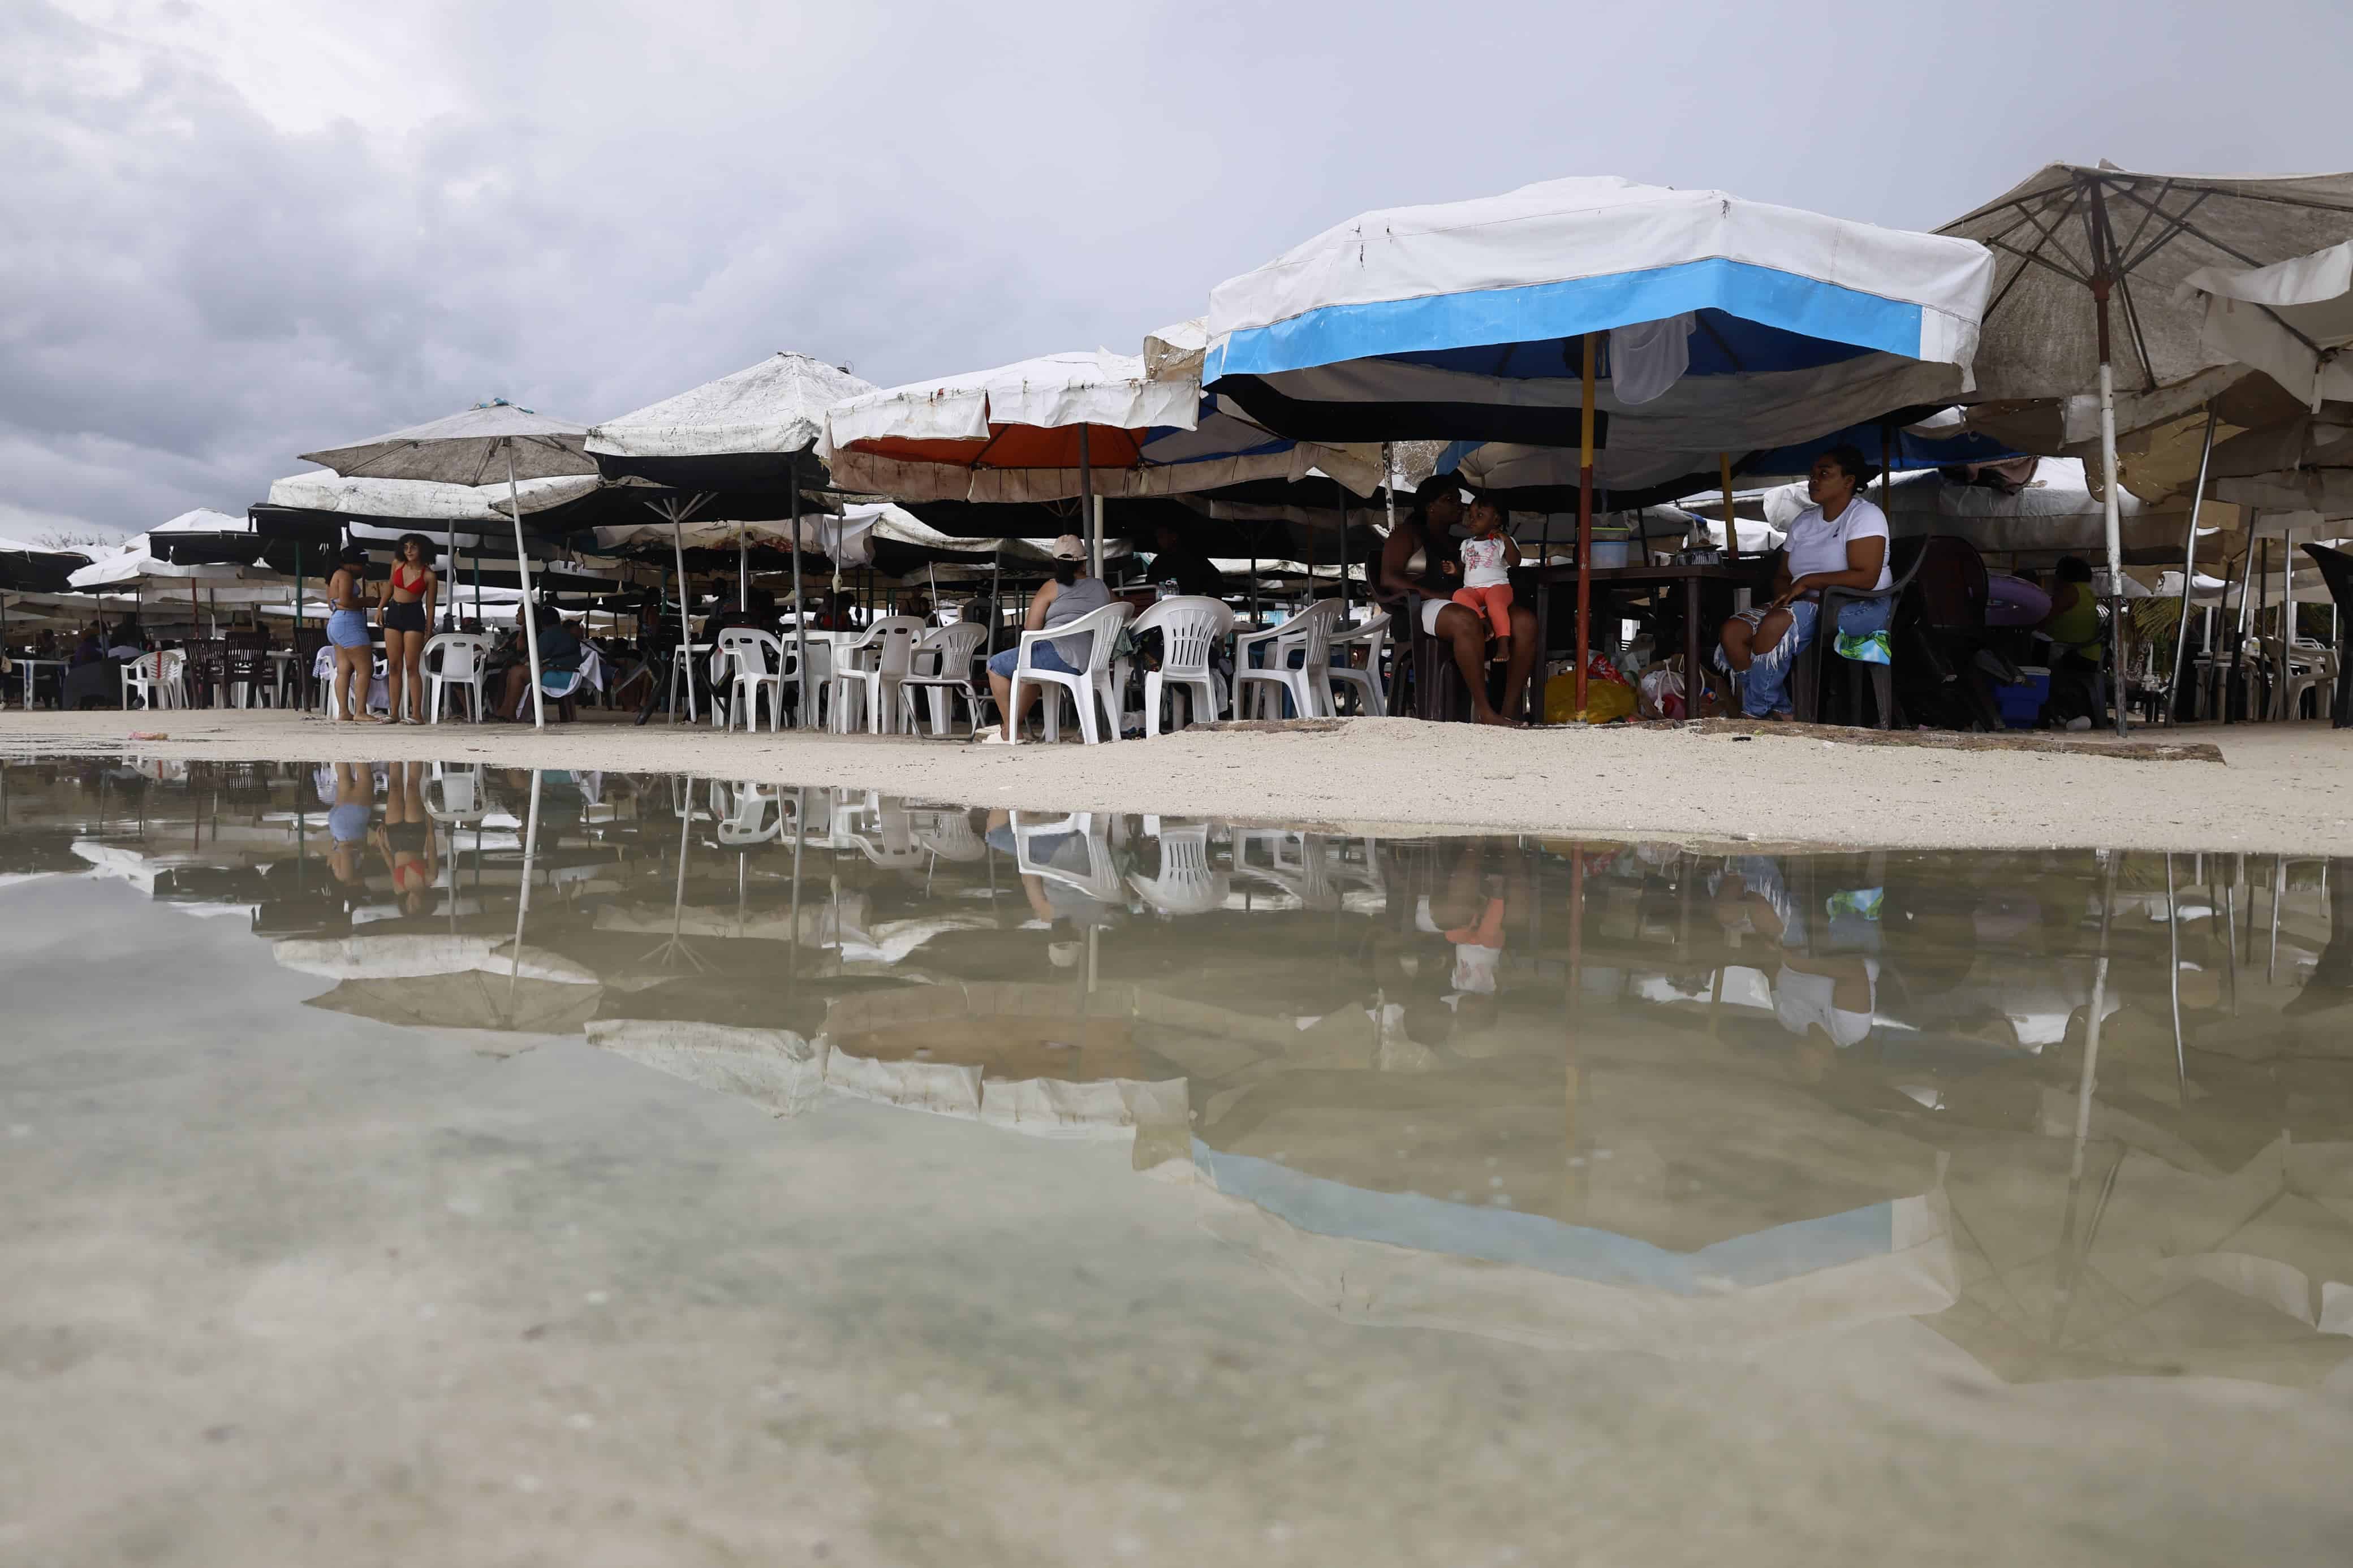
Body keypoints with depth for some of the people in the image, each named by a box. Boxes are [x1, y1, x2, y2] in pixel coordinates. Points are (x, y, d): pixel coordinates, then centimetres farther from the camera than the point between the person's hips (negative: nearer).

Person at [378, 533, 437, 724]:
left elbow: (430, 606, -5)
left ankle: (417, 714, -7)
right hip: (393, 614, 5)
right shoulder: (397, 564, 2)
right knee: (394, 667, 5)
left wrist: (428, 633, -6)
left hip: (414, 617, -5)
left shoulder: (429, 576, -9)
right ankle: (395, 714, 8)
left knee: (412, 667, -9)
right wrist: (380, 608, 14)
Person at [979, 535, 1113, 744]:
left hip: (1061, 654, -7)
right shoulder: (1103, 589, 14)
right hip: (1090, 661, 8)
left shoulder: (1053, 588, -1)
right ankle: (1011, 725, 40)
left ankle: (1009, 732, 8)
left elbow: (1031, 628, -3)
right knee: (1031, 671, 35)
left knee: (996, 665, 10)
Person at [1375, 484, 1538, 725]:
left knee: (1526, 620, -23)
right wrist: (1438, 595, -15)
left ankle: (1510, 711, -30)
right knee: (1466, 621, -42)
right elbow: (1389, 579, -3)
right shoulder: (1408, 533, 11)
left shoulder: (1458, 544, 30)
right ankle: (1484, 712, -40)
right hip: (1423, 608, -6)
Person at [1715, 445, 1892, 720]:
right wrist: (1786, 595, -8)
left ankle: (1753, 715, -22)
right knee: (1731, 632, -14)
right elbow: (1782, 577, 16)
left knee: (1776, 624, -35)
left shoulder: (1865, 516, -7)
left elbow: (1866, 578, -19)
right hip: (1808, 605, 8)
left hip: (1861, 608, -8)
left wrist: (1808, 581, -18)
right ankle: (1781, 714, -18)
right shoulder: (1804, 521, 16)